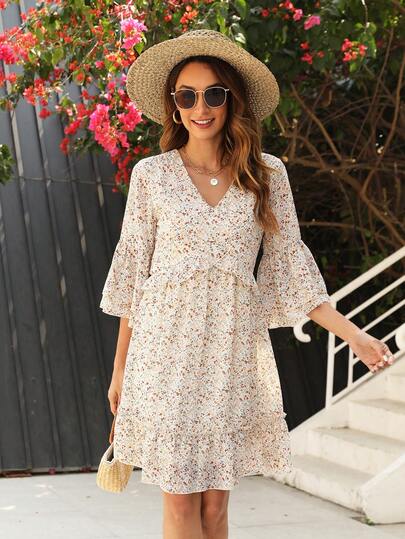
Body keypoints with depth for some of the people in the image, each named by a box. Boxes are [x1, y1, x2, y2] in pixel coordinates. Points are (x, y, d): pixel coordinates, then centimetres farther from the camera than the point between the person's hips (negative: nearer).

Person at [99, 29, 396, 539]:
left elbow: (289, 268, 7)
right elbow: (132, 275, 5)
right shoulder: (151, 174, 1)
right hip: (167, 349, -1)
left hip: (233, 352, 1)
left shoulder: (267, 174, 4)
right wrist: (120, 367, 6)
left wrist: (353, 334, 0)